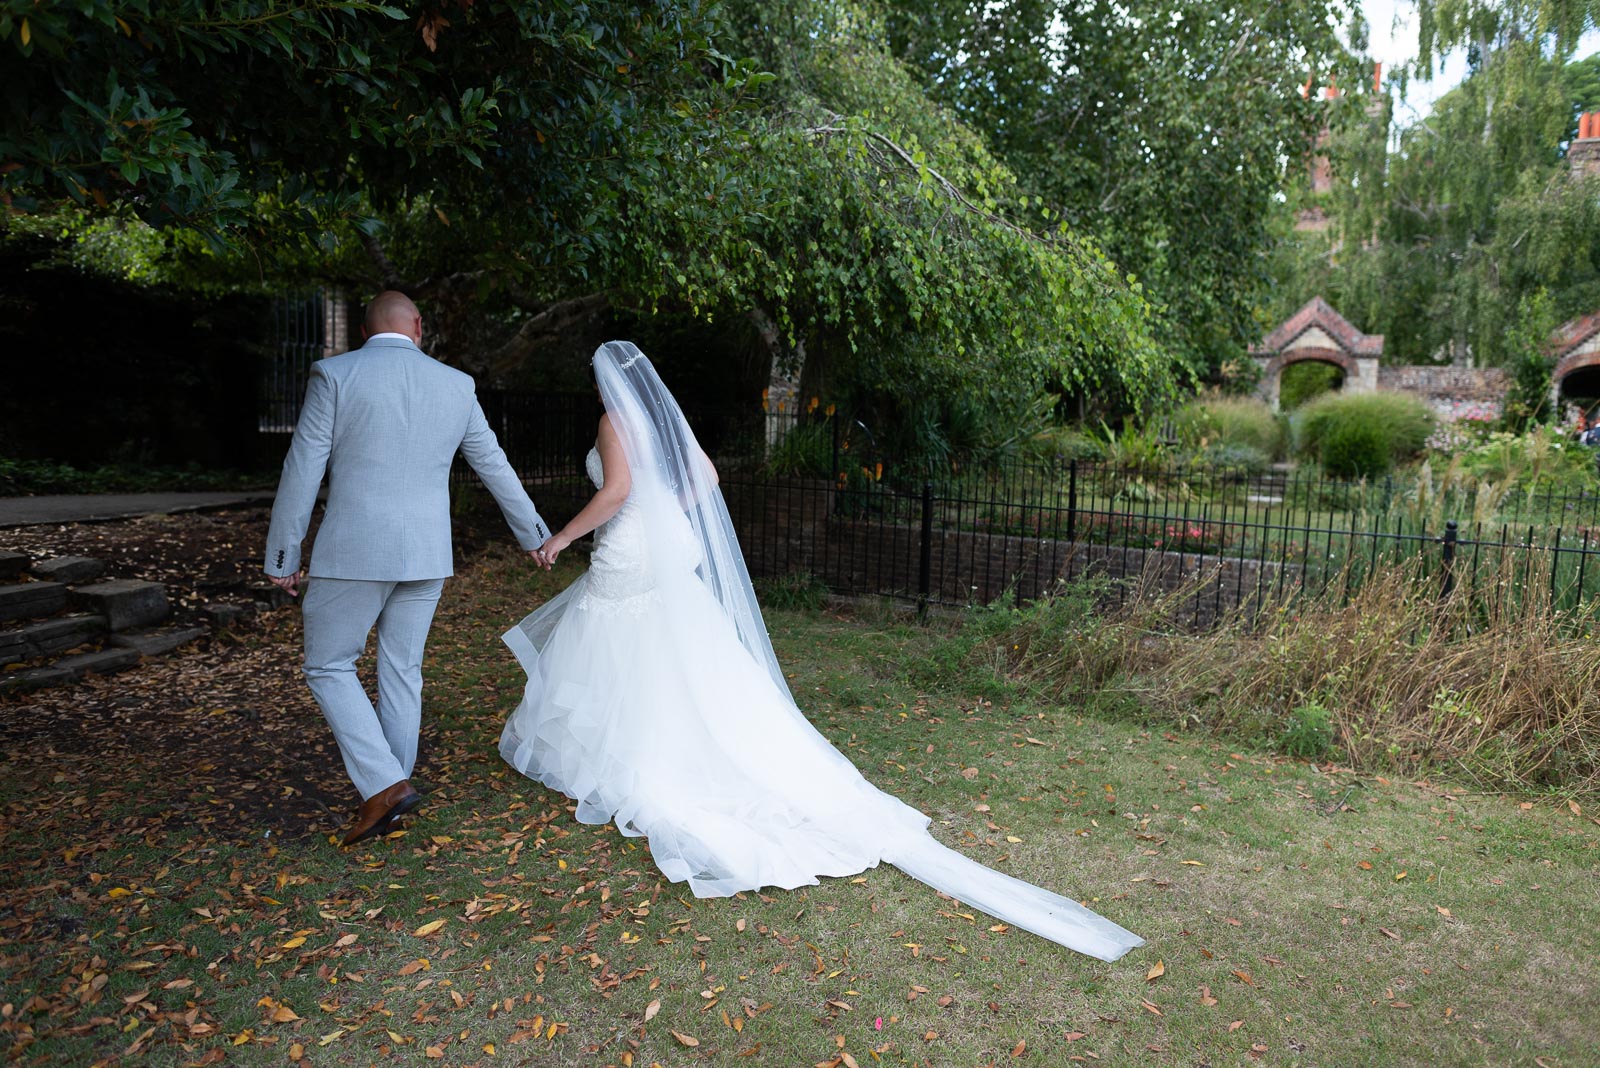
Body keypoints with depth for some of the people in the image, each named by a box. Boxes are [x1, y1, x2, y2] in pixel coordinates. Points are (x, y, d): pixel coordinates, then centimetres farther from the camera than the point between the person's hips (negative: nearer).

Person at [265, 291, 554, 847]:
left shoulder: (334, 374, -4)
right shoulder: (457, 385, 5)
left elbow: (302, 471, -5)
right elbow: (496, 467, 13)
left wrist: (282, 558, 3)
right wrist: (534, 534, 25)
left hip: (353, 551, -4)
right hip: (425, 554, 4)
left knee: (328, 666, 10)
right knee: (402, 672, 14)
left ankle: (384, 785, -1)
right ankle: (389, 792, 25)